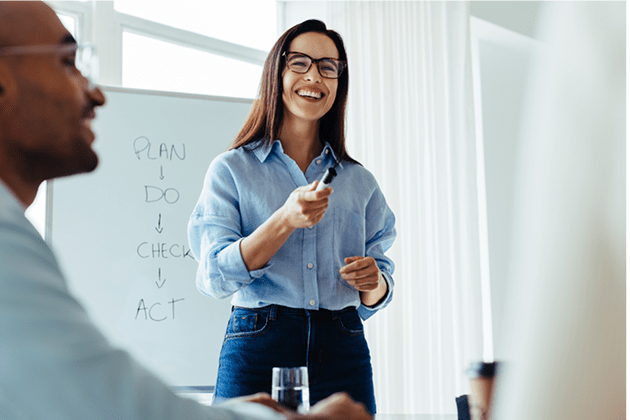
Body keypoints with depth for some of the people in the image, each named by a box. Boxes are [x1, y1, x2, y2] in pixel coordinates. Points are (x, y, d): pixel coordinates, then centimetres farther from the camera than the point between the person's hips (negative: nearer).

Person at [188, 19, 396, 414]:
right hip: (258, 349, -2)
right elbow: (215, 275, -8)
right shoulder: (231, 169, 4)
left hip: (343, 352, 3)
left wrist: (374, 282, -8)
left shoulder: (360, 181, 13)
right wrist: (285, 221, -19)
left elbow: (375, 295, 15)